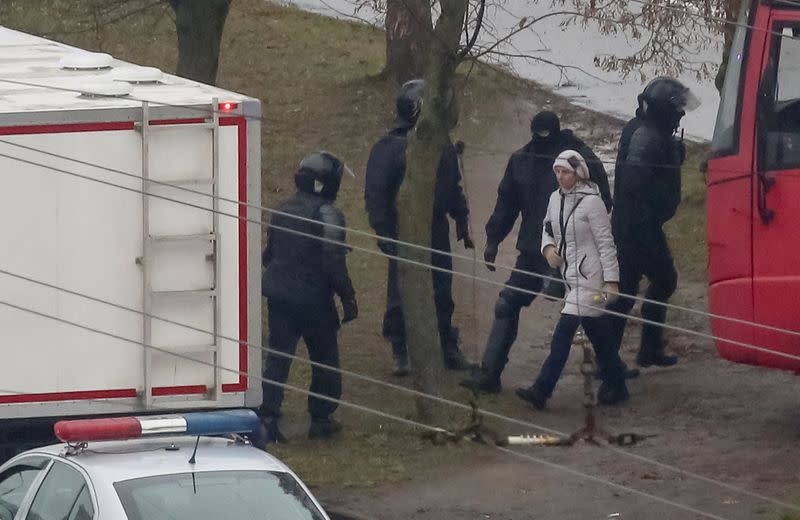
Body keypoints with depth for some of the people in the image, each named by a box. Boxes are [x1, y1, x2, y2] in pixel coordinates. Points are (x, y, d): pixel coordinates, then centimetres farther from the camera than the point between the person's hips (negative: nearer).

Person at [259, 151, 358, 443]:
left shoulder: (284, 211, 9)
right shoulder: (327, 214, -15)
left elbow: (268, 254, 18)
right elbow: (333, 261, -20)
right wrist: (348, 298, -12)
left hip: (278, 296, 6)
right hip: (313, 299, -6)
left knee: (277, 357, 4)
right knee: (325, 359, 11)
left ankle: (267, 418, -7)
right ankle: (321, 419, 17)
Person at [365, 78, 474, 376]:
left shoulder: (441, 145, 6)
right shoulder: (389, 148, -11)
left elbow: (454, 188, 17)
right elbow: (375, 194, -11)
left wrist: (462, 223, 15)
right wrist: (384, 234, -16)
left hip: (437, 231, 5)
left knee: (442, 292, 9)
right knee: (400, 295, 3)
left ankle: (448, 348, 20)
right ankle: (400, 353, 14)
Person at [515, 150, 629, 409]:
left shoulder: (591, 201, -14)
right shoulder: (556, 198, 8)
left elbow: (606, 243, -12)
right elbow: (548, 228, 24)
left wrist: (611, 280, -14)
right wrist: (548, 248, 2)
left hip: (588, 275, -8)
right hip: (570, 275, 8)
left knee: (564, 332, -13)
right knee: (596, 332, 15)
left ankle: (541, 391, -15)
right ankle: (616, 384, 26)